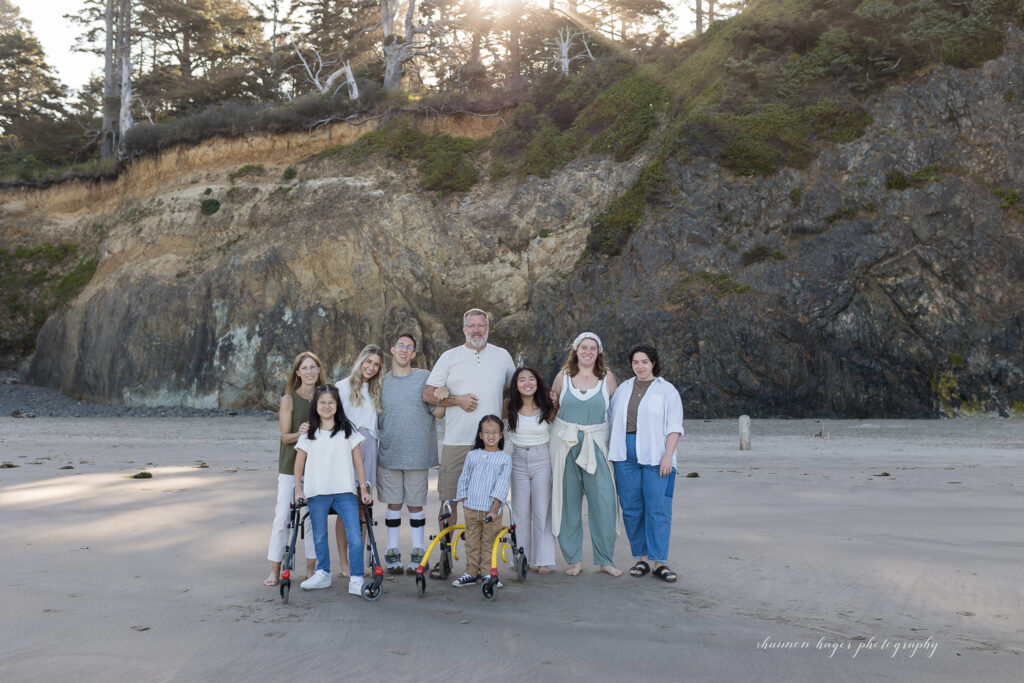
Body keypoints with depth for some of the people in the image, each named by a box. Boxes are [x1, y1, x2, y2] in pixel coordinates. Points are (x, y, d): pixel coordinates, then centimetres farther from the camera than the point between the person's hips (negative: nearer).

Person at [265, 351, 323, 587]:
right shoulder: (288, 400, -2)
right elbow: (285, 436, -6)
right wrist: (300, 434, -25)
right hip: (290, 467, -2)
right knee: (282, 517, -2)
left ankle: (311, 569, 15)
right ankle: (275, 570, 7)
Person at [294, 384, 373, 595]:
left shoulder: (348, 431, 7)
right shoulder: (309, 434, 7)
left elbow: (358, 461, 7)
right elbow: (299, 464, 11)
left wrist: (363, 488, 4)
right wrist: (298, 491, 5)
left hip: (345, 492, -1)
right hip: (317, 493, 1)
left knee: (355, 537, -10)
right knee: (319, 537, 11)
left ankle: (356, 580, -4)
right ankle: (323, 574, 28)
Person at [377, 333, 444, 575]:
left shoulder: (425, 377, 1)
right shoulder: (383, 381, 8)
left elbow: (439, 413, -3)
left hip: (417, 453, -2)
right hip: (389, 453, 2)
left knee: (415, 504, 6)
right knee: (393, 504, 6)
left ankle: (418, 553, 18)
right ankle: (392, 552, 18)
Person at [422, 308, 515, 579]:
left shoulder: (502, 356, 13)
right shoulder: (450, 357, 8)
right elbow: (428, 394, 5)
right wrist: (457, 400, -8)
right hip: (456, 441, -1)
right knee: (449, 500, 0)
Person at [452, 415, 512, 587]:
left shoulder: (505, 458, -1)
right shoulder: (472, 455, 7)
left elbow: (502, 485, -7)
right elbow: (463, 480, 11)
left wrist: (494, 509, -14)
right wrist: (465, 501, 3)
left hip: (491, 510, -2)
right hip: (472, 508, 2)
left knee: (488, 544, 6)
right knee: (472, 543, 10)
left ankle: (486, 574, 17)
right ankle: (471, 573, 20)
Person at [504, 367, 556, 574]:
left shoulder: (547, 407, -4)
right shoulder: (508, 407, -3)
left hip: (542, 460, -1)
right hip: (518, 460, 1)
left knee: (542, 511, 1)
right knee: (520, 512, 7)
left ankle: (544, 560, 9)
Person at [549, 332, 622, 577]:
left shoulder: (607, 377, 6)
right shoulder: (564, 376, 8)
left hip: (595, 444, -1)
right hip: (565, 443, 1)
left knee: (603, 500, -7)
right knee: (568, 501, 3)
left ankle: (605, 559, 8)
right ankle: (574, 559, 15)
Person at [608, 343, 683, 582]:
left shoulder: (667, 390, 4)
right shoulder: (623, 389, 16)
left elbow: (674, 427, -2)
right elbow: (612, 420, 20)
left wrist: (667, 456, -11)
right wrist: (610, 451, 12)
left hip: (655, 456, -4)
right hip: (626, 454, 4)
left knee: (658, 509, -6)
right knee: (631, 508, 4)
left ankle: (660, 562, 0)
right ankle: (639, 558, 13)